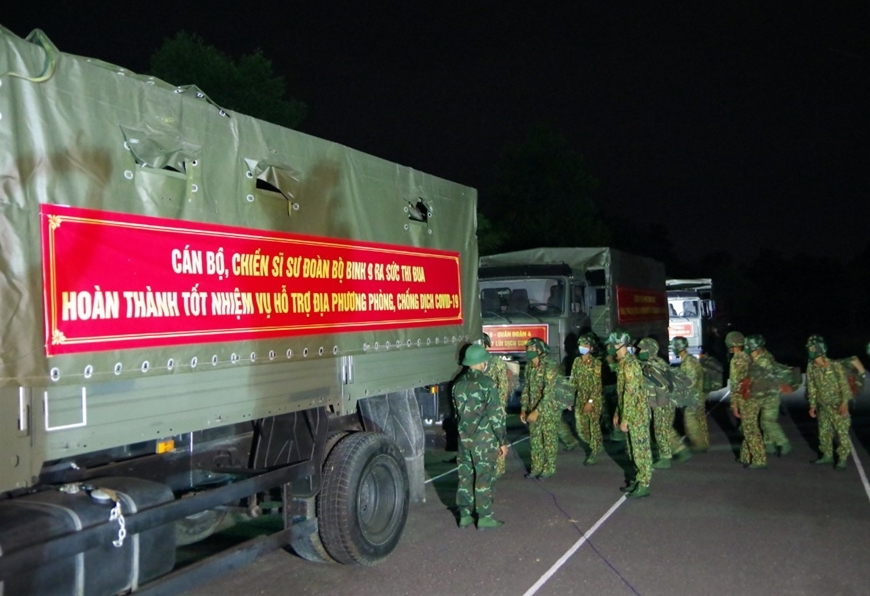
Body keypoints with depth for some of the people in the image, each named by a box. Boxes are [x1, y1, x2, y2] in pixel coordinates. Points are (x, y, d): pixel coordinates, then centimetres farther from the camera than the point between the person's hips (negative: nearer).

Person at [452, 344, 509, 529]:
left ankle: (464, 515, 18)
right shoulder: (486, 383, -13)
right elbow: (496, 415, -13)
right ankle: (484, 518, 7)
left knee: (465, 476, 11)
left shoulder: (458, 383, 6)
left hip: (464, 438, 6)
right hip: (484, 439, -6)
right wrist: (502, 441, -7)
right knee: (484, 478, 1)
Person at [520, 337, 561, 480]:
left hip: (549, 410, -7)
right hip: (533, 409, 7)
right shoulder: (529, 366, 3)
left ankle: (549, 468, 17)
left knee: (549, 440, 5)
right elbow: (526, 388, 11)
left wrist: (537, 411, -26)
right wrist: (523, 409, 5)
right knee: (535, 440, 13)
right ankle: (536, 468, 24)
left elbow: (549, 393, -24)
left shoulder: (550, 367, -20)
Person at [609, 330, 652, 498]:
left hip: (637, 414, -10)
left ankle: (644, 485, 5)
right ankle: (638, 480, 26)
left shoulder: (630, 364, -21)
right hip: (631, 414, 10)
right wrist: (617, 413, 20)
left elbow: (630, 394, -22)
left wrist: (624, 418, -21)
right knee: (633, 449, 16)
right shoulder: (622, 363, 11)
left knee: (641, 449, -2)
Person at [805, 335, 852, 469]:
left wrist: (844, 403, -18)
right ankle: (827, 456, 26)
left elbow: (844, 384, -13)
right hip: (823, 406, 5)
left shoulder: (834, 365, -15)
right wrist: (812, 405, 6)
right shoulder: (811, 367, -1)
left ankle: (842, 459, 6)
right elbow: (811, 387, 6)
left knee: (842, 432, -3)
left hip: (837, 406, -5)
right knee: (824, 432, 12)